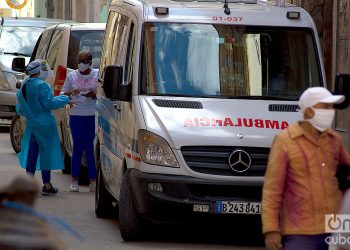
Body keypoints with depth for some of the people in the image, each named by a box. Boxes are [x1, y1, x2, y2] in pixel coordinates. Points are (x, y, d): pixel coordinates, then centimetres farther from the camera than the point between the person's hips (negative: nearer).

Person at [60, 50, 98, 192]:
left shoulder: (98, 75, 5)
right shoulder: (71, 76, 9)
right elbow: (62, 94, 12)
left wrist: (94, 95, -13)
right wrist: (70, 93, -9)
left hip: (94, 116, -1)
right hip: (77, 115, 1)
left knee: (91, 147, -3)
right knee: (78, 147, -2)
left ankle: (93, 180, 1)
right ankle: (74, 180, 3)